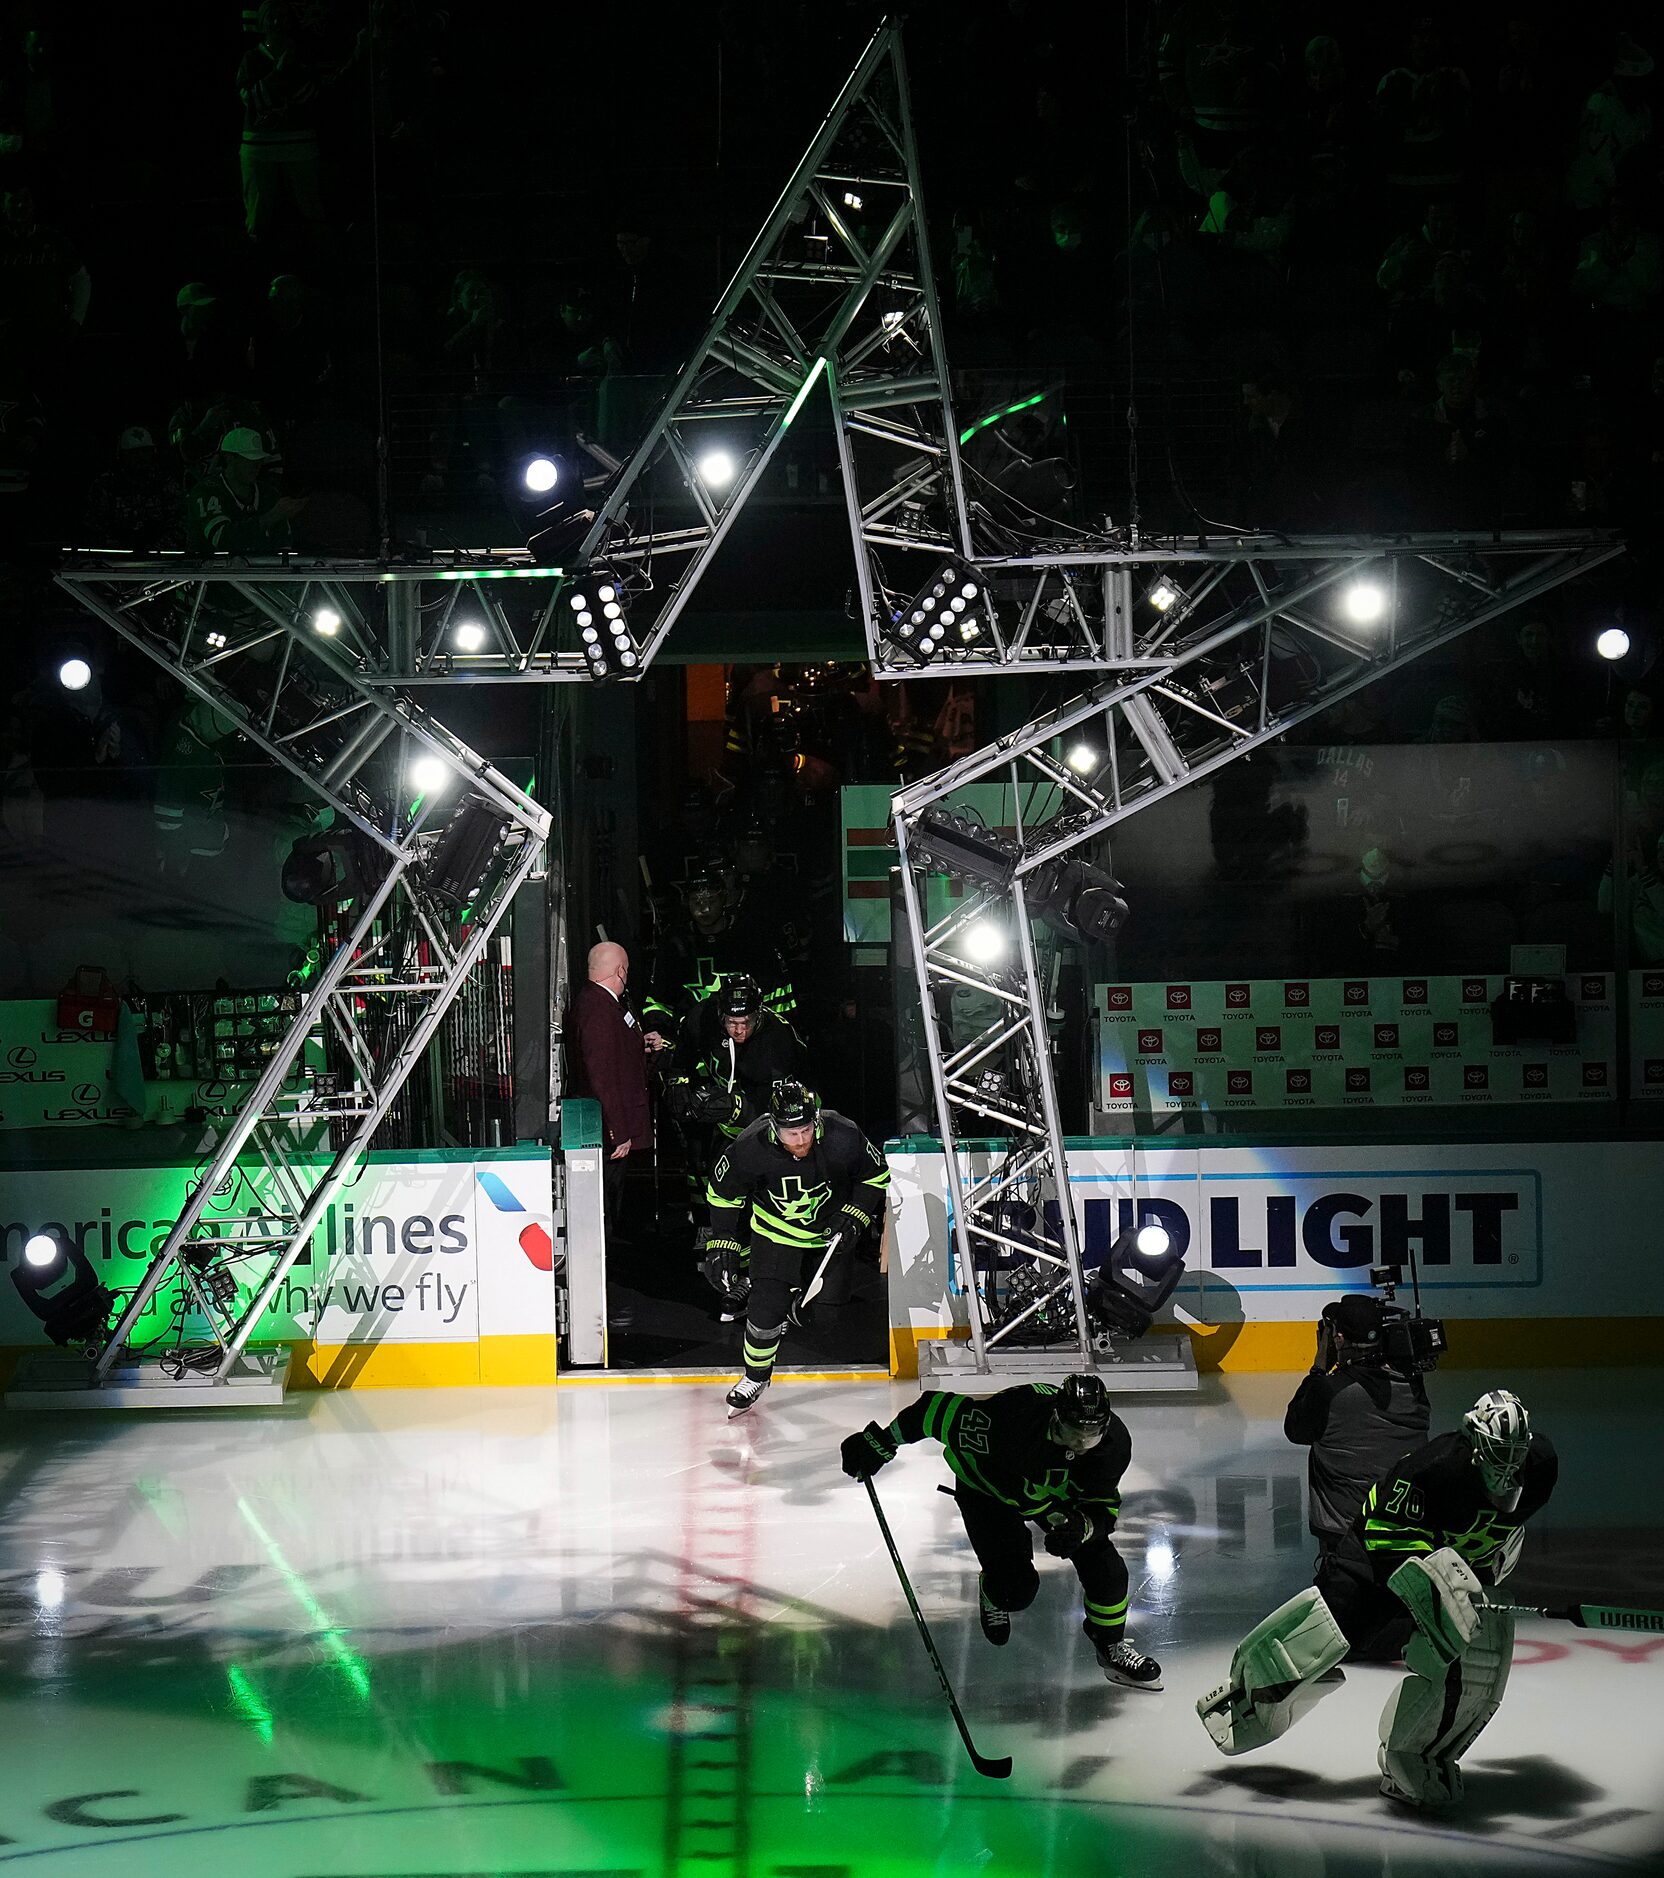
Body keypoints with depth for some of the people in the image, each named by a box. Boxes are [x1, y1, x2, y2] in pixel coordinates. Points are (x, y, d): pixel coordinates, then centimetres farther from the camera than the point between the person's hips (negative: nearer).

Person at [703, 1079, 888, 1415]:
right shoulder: (751, 1148, -30)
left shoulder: (842, 1136, -29)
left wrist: (855, 1216, -14)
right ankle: (756, 1376, 12)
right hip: (775, 1232, -1)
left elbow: (876, 1174, -8)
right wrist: (724, 1243, -9)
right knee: (766, 1306, -12)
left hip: (829, 1230, 1)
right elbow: (723, 1190, -10)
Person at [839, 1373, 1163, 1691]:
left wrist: (1081, 1528, -46)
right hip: (986, 1486, -3)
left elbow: (1103, 1507, -22)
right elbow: (941, 1409, -32)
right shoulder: (1014, 1416, -44)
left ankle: (1112, 1646, 18)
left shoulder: (1114, 1442, -31)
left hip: (1054, 1491, 4)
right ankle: (993, 1592, 25)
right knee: (1016, 1588, -14)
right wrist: (881, 1442, -25)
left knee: (1103, 1565, -8)